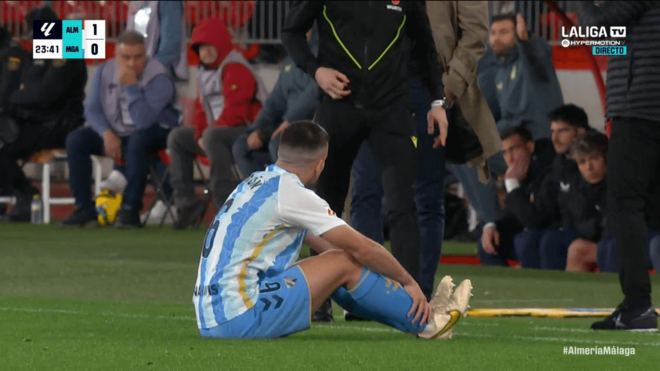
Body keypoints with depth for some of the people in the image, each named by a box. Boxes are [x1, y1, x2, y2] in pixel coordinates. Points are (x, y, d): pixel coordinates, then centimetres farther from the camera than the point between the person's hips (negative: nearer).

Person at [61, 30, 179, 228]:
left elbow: (143, 121, -32)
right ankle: (84, 209, -11)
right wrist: (107, 134, -18)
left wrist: (131, 85, -34)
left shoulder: (158, 78, -21)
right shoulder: (105, 71, -3)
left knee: (138, 141, -39)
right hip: (115, 132, 5)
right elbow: (92, 108, -1)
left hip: (155, 133, -5)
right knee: (75, 140, -15)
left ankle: (130, 210, -30)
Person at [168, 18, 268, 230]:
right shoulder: (206, 72, 16)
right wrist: (200, 134, -1)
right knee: (177, 138, 9)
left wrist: (207, 133, -15)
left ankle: (228, 203, -36)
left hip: (250, 132, -11)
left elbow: (234, 112, -23)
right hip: (221, 134, 11)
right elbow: (202, 108, 18)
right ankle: (185, 202, 0)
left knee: (212, 137, -37)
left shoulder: (235, 69, -16)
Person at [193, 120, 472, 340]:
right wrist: (409, 282, 8)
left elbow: (317, 241, 28)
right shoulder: (290, 192, -12)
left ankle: (414, 313, 22)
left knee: (336, 261, 16)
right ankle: (426, 322, 10)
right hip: (241, 319, -9)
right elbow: (362, 249, -7)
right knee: (344, 264, -3)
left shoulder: (257, 183, 16)